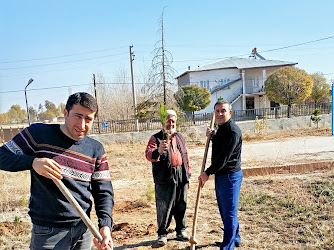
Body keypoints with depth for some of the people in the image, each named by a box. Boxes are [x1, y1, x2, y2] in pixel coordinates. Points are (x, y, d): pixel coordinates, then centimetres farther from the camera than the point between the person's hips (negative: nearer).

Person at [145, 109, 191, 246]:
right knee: (164, 207, 0)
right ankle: (162, 234, 17)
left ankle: (181, 231, 29)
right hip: (164, 178, -5)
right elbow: (148, 154, -20)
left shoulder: (180, 137, 15)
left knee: (181, 206, 13)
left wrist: (187, 175, 17)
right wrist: (158, 151, -41)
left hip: (181, 177, 5)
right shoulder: (156, 138, -3)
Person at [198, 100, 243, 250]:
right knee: (224, 211, 20)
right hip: (220, 175, 10)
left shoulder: (233, 131, -19)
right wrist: (213, 136, 9)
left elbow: (224, 157, -23)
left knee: (229, 213, -1)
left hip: (230, 175, -10)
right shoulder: (221, 128, 12)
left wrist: (208, 173, -18)